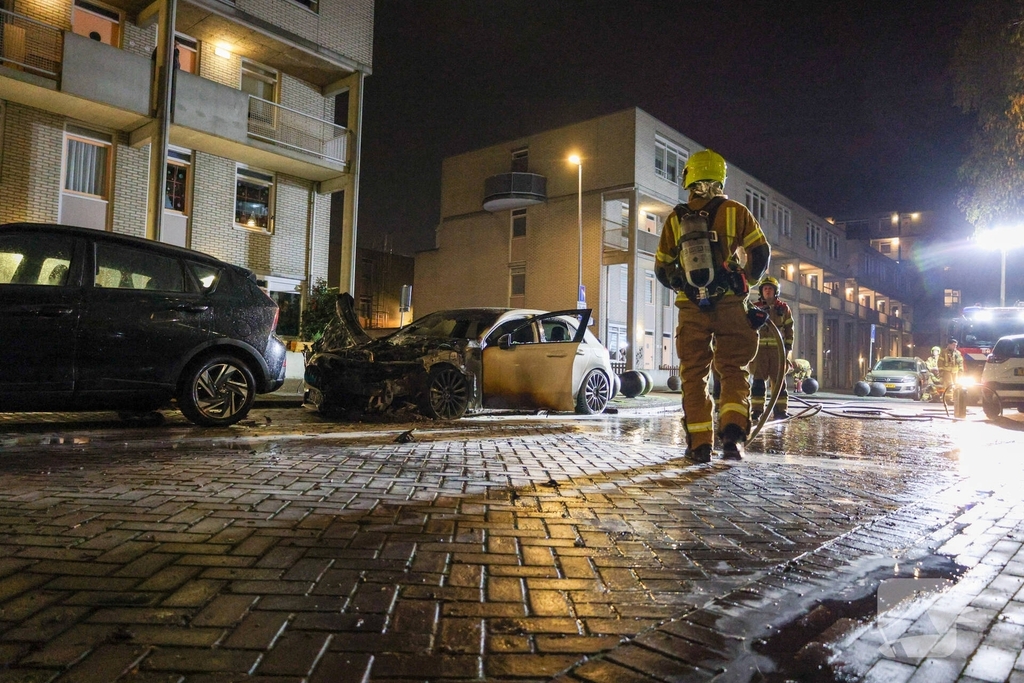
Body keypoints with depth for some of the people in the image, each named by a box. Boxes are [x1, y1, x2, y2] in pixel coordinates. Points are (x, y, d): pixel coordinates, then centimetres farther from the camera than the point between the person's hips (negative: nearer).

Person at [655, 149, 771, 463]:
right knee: (733, 369, 7)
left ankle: (699, 443, 5)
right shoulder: (735, 211, 4)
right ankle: (732, 431, -12)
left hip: (691, 307, 1)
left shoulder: (675, 218, 9)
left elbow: (662, 269, 11)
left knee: (694, 374, 7)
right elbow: (761, 253, 3)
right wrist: (747, 280, 18)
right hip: (730, 304, -1)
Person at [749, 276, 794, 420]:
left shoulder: (784, 308, 9)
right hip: (760, 348, -1)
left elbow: (789, 329, 10)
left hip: (778, 349, 1)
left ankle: (780, 410, 8)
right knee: (759, 380, -3)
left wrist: (788, 347, 1)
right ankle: (756, 410, -1)